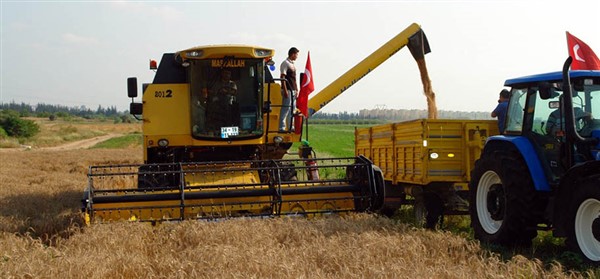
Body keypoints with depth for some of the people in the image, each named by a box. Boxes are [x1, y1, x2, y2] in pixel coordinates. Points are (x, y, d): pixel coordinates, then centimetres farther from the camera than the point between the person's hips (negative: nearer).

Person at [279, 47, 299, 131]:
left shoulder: (293, 64, 18)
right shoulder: (285, 63, -9)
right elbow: (282, 77, -15)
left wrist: (296, 90, 18)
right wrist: (285, 90, -20)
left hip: (293, 90, 9)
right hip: (288, 90, -9)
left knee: (291, 109, 10)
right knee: (285, 109, -9)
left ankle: (290, 127, 15)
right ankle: (282, 127, -8)